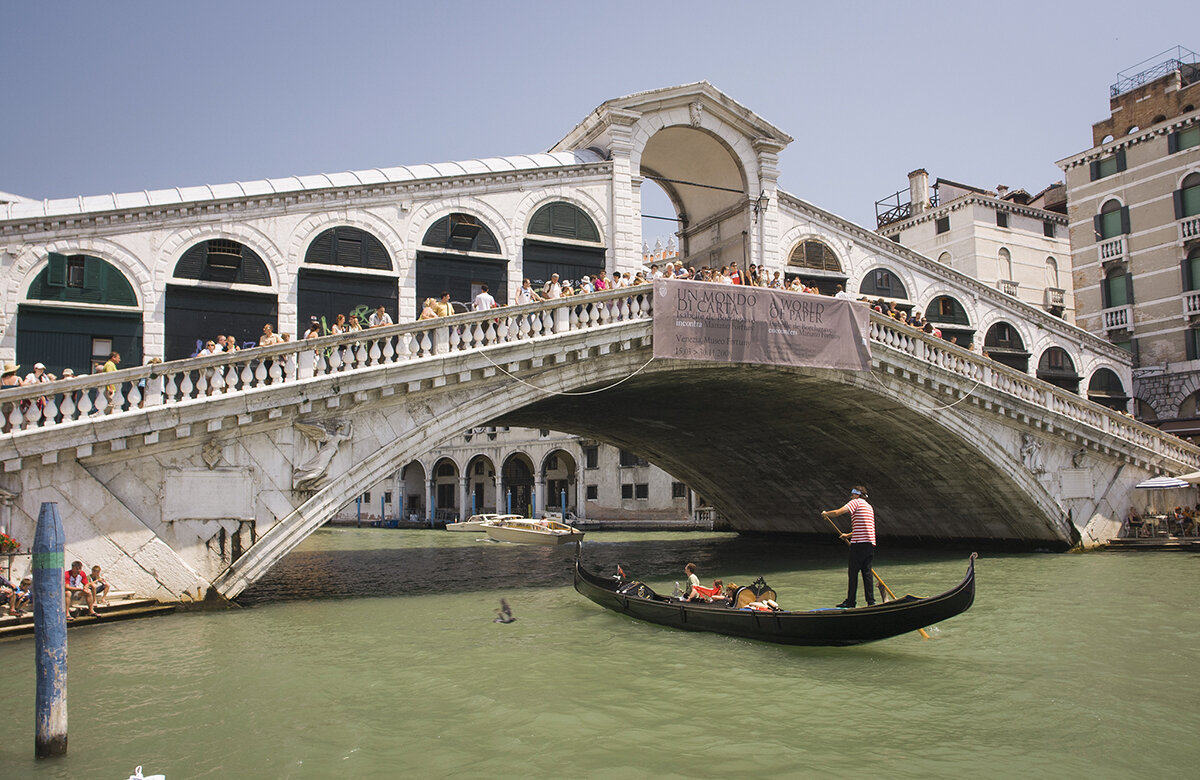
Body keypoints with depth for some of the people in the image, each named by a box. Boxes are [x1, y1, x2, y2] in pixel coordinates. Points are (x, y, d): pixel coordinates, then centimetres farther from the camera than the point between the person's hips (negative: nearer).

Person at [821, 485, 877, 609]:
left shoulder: (856, 502, -3)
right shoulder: (869, 506, 23)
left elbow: (837, 512, -13)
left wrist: (826, 513, 6)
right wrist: (849, 535, 34)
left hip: (859, 543, -8)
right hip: (870, 543, 8)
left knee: (853, 572, -1)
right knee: (867, 572, 8)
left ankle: (851, 601, 2)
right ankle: (871, 601, 4)